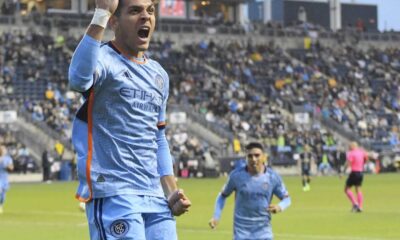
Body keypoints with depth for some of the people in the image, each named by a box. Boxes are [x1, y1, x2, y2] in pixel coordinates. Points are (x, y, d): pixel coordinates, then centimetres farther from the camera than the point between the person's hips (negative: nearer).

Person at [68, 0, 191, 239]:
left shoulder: (159, 74, 17)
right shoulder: (104, 60, -7)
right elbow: (79, 78, -33)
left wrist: (171, 191, 14)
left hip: (155, 197, 8)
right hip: (113, 194, -8)